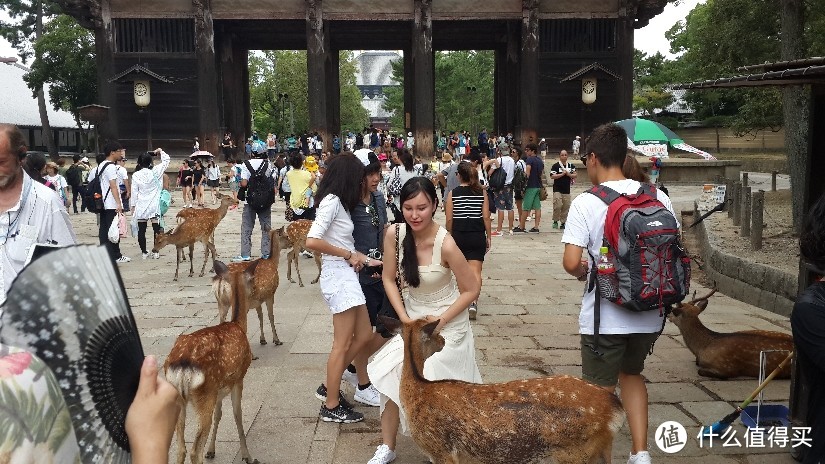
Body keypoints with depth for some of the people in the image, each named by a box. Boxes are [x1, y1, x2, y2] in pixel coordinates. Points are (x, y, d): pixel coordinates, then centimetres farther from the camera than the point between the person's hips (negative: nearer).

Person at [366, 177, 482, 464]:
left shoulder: (445, 244, -27)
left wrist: (439, 322, -18)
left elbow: (472, 290, -16)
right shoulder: (394, 234, -15)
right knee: (394, 377, 3)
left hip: (446, 322, -4)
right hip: (412, 317, 4)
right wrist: (404, 318, -10)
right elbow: (389, 278, -2)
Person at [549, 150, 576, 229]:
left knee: (566, 207, 5)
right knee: (557, 206, -12)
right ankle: (555, 221, 4)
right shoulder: (556, 165, -3)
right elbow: (552, 176, -11)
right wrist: (562, 174, -15)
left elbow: (575, 175, 7)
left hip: (567, 190, 4)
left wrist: (568, 174, -10)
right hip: (557, 189, -4)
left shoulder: (571, 165, 10)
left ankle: (563, 222, 14)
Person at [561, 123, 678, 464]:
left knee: (600, 393, 13)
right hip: (650, 313, 5)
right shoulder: (659, 198, -2)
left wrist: (582, 272, 3)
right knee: (631, 374, 28)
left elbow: (571, 262, -19)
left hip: (605, 316, -4)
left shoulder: (586, 203, -14)